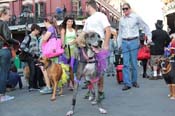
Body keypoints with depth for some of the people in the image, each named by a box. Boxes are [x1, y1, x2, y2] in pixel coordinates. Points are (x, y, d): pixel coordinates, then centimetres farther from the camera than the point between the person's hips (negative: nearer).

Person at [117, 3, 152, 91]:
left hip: (134, 41, -2)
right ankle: (127, 83, -5)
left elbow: (145, 27, 7)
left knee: (134, 63, 1)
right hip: (124, 42, 3)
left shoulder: (136, 17, 2)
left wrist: (149, 37, 0)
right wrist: (119, 44, 14)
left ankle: (134, 81, 15)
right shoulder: (121, 20, 12)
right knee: (126, 63, -5)